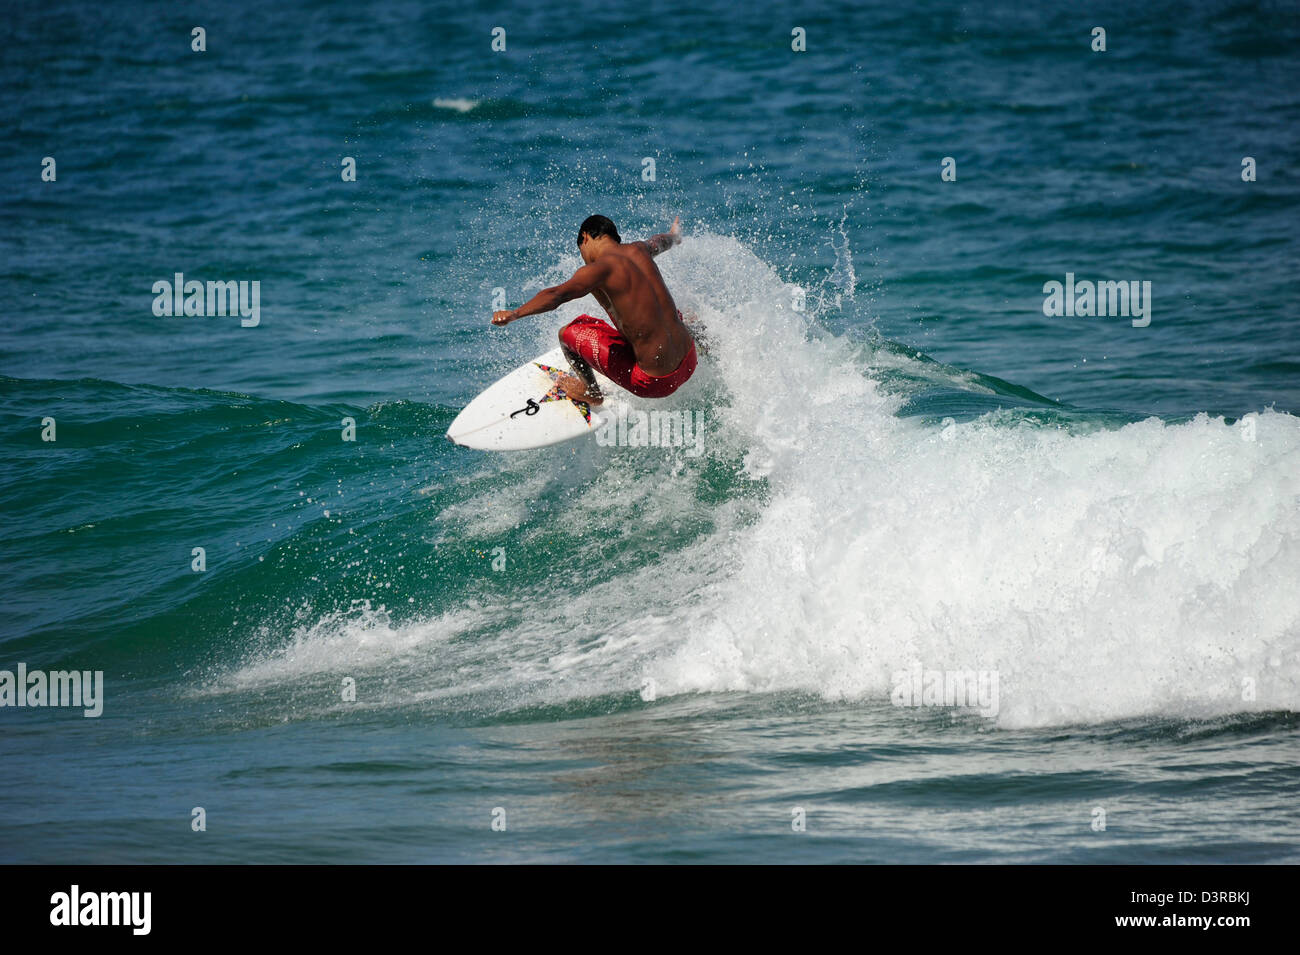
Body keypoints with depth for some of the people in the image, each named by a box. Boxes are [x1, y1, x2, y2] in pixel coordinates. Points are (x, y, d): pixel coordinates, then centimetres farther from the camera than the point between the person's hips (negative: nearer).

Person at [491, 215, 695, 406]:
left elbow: (557, 294, -33)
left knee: (568, 333, 2)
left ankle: (592, 393, 23)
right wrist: (673, 236, 57)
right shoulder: (638, 250, 7)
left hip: (654, 382, -7)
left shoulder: (601, 269, -15)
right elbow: (658, 242, 33)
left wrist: (514, 314, -43)